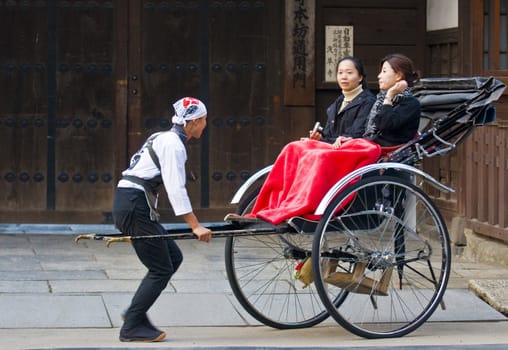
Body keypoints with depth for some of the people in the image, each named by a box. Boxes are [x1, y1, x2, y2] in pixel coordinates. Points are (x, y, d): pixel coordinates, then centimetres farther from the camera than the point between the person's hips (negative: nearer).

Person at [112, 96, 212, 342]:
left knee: (173, 257, 13)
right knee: (161, 270, -5)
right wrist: (195, 226, -19)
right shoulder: (173, 144, -11)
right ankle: (131, 327, -2)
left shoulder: (166, 139, 20)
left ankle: (134, 313, 13)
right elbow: (176, 190, -19)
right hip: (135, 206, -10)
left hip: (125, 203, 10)